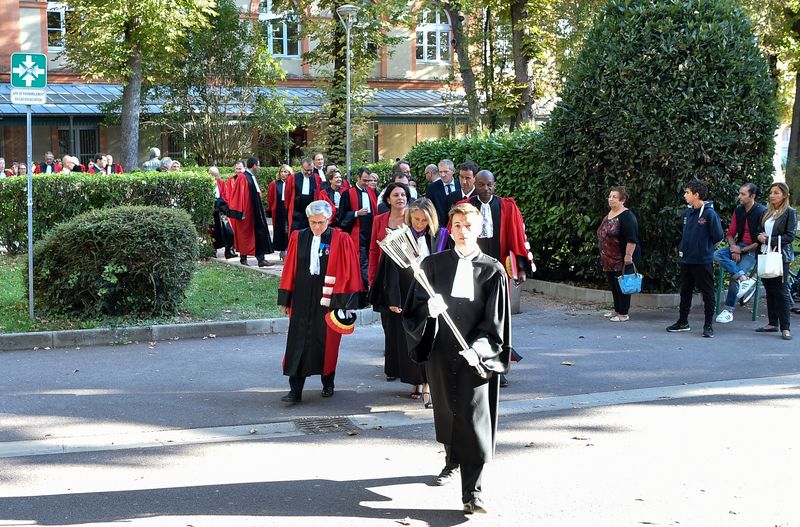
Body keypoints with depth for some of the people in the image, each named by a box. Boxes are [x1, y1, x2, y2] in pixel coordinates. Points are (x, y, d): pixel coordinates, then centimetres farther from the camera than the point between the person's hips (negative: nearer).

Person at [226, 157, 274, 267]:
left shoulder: (252, 177, 14)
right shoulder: (242, 178, -13)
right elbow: (239, 195, -16)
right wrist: (241, 212, -18)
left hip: (255, 212, 8)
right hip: (247, 213, -8)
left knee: (259, 235, 1)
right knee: (245, 235, 2)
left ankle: (261, 259, -2)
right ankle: (243, 258, 14)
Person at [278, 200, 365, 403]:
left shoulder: (341, 241, -6)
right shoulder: (298, 238, 2)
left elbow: (347, 273, -5)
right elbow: (289, 270, 6)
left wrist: (343, 301, -9)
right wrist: (285, 300, 5)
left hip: (328, 299, -2)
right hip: (302, 299, 2)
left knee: (327, 342, 10)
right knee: (298, 343, -2)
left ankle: (328, 384, 28)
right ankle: (295, 390, -1)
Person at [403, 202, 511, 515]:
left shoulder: (492, 271, -2)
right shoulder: (433, 264, 4)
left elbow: (496, 321, -4)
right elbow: (415, 307, 3)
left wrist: (478, 349, -19)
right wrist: (429, 308, -20)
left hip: (476, 355, -3)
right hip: (441, 351, 3)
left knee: (474, 418, -8)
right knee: (446, 410, 16)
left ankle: (472, 492, -7)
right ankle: (452, 462, 42)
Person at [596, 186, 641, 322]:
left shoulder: (626, 216, -16)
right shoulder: (608, 214, 12)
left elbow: (632, 239, -22)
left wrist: (628, 255, -26)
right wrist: (603, 256, 22)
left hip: (622, 260, -9)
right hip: (609, 259, 9)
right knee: (613, 285, 15)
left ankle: (623, 314, 5)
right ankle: (617, 310, 26)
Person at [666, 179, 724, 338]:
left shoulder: (709, 213, -14)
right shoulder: (688, 212, 7)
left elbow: (718, 236, -10)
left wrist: (705, 247, 2)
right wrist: (684, 248, 11)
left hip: (703, 261, -7)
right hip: (686, 259, 7)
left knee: (707, 293, 3)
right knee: (685, 292, 16)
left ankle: (708, 325, 10)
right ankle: (683, 322, 27)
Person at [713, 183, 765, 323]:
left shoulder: (762, 212, -12)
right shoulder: (738, 210, 7)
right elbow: (731, 233, 11)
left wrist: (742, 250, -16)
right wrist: (734, 248, -9)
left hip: (753, 250, -7)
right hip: (739, 246, 7)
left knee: (734, 278, -21)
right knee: (717, 255, -21)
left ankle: (729, 310, -7)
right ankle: (744, 279, -30)